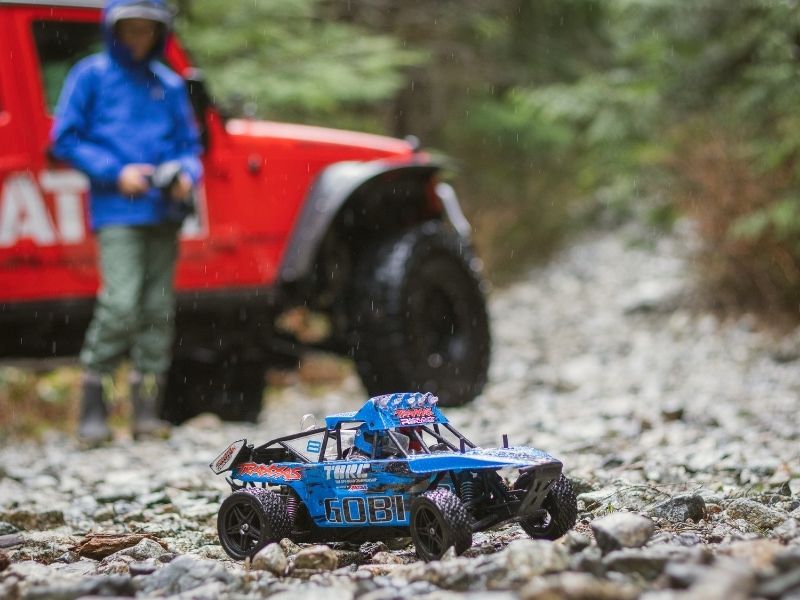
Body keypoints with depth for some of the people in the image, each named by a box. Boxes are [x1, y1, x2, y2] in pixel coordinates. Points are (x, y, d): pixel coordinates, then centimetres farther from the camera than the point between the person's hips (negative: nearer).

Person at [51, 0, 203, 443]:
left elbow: (189, 143, 19)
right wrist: (116, 173, -10)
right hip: (117, 212, -5)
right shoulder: (91, 76, 3)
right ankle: (92, 409, -7)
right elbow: (64, 140, 0)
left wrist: (187, 174, -3)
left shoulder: (169, 85, 14)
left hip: (163, 212, 5)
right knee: (120, 305, -17)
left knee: (158, 311, 4)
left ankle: (147, 411, 10)